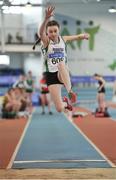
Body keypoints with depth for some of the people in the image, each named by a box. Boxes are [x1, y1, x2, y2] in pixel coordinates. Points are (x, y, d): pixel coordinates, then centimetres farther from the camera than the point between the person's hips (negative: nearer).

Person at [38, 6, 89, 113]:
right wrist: (47, 19, -47)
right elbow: (40, 33, -28)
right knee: (60, 109, -6)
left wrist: (84, 36, -15)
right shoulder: (46, 41, -7)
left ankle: (70, 91, -38)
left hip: (63, 74, 1)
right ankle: (65, 102, 30)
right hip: (51, 75, -1)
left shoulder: (63, 39, 4)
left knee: (61, 64, -38)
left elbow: (78, 37, 11)